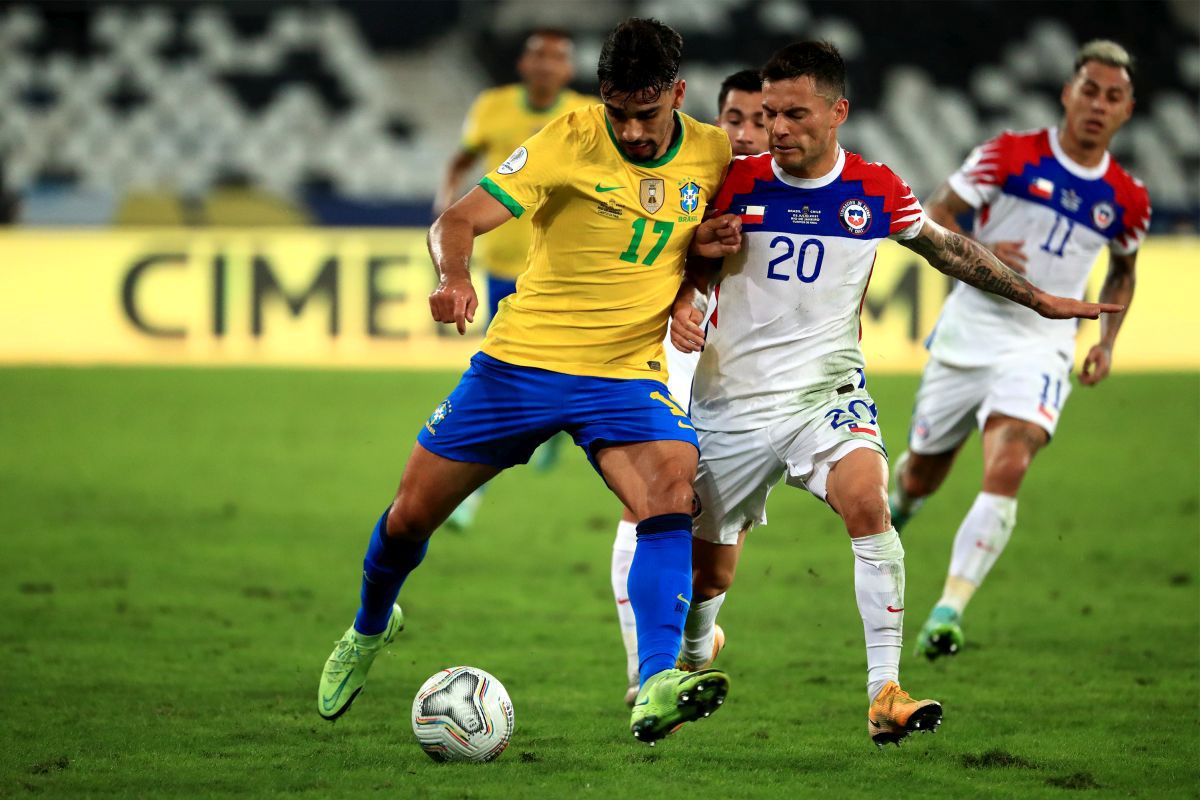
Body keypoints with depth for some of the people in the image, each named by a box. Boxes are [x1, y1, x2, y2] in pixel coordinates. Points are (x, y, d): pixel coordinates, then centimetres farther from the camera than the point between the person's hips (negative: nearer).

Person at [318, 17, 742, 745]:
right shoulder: (569, 142, -14)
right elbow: (459, 220, -19)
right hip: (521, 358, -1)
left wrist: (711, 241, -7)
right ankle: (369, 631, 41)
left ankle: (657, 689, -38)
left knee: (672, 497, -28)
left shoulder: (713, 154, -2)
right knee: (411, 516, 8)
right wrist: (453, 275, -41)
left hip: (627, 372, 1)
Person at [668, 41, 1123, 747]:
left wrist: (1040, 299, 21)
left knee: (867, 502, -30)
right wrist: (680, 307, -17)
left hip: (829, 394, 0)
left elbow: (948, 248, 16)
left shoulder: (878, 192, -2)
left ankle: (885, 692, -29)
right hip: (732, 404, 0)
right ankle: (696, 654, 46)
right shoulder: (735, 184, -6)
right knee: (709, 570, 8)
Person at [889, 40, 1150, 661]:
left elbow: (1122, 271, 23)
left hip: (1040, 347, 0)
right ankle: (899, 498, 52)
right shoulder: (1010, 155, -5)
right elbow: (933, 215, -3)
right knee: (921, 478, 13)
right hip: (967, 333, 0)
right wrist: (979, 252, -22)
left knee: (1006, 470, -26)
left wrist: (1108, 341, 8)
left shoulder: (1126, 200, 4)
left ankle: (949, 609, -27)